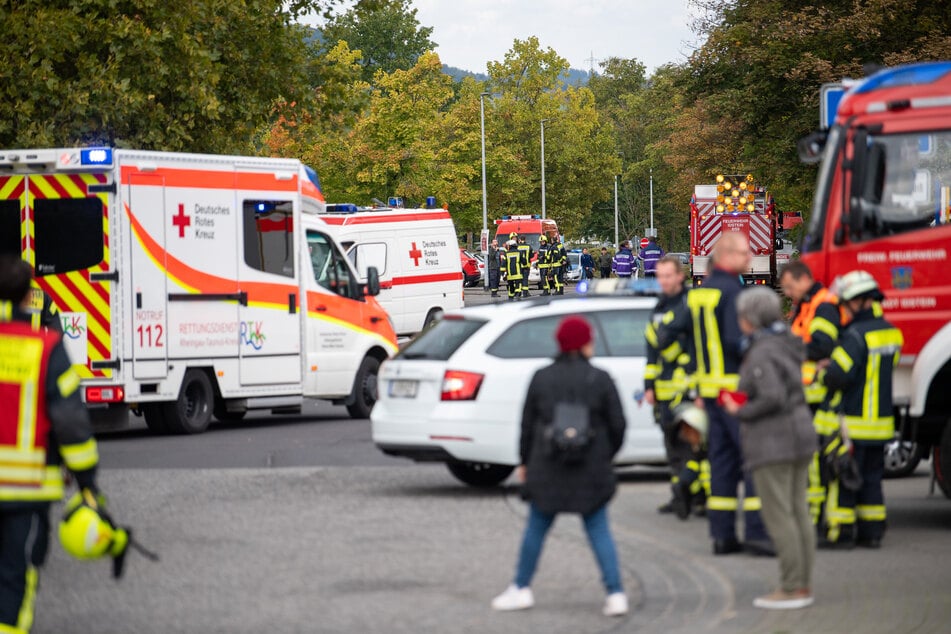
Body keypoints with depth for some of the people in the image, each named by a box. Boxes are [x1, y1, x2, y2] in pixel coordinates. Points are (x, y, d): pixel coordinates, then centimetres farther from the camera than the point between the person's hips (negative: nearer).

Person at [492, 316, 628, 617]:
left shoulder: (541, 378, 0)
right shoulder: (600, 379, -5)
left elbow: (527, 424, 5)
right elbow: (617, 425, -2)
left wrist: (525, 462, 16)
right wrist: (606, 456, 14)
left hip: (547, 468, 1)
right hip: (591, 471, -1)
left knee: (536, 528, 13)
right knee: (599, 530, 5)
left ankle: (521, 589, 21)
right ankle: (616, 594, -2)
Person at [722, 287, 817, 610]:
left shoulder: (762, 354, -16)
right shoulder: (786, 344, 12)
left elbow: (772, 398, -26)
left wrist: (741, 412, -12)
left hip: (772, 443, -9)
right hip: (800, 434, 9)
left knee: (778, 516, -5)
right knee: (798, 512, 10)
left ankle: (790, 589, -5)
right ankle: (803, 585, 13)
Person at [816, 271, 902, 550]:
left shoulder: (856, 335, -19)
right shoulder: (890, 331, 8)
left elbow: (839, 375, -24)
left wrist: (821, 373, -2)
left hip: (852, 421, -8)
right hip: (881, 419, 8)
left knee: (842, 476, 0)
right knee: (871, 477, 14)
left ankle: (841, 532, 1)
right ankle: (872, 531, 16)